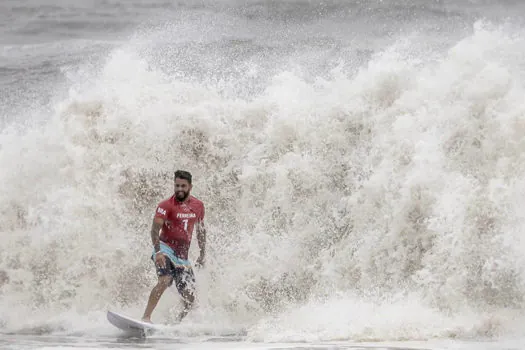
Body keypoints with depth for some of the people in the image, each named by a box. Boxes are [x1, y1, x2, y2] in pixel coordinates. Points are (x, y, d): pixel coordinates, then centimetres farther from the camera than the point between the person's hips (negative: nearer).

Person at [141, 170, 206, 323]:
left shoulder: (198, 206, 8)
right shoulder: (166, 205, -9)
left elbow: (201, 230, 22)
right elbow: (155, 228, -20)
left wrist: (202, 254, 22)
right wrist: (157, 251, -34)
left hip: (182, 256, 5)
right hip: (165, 249, -5)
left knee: (190, 298, -3)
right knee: (164, 280, -32)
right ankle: (146, 318, -34)